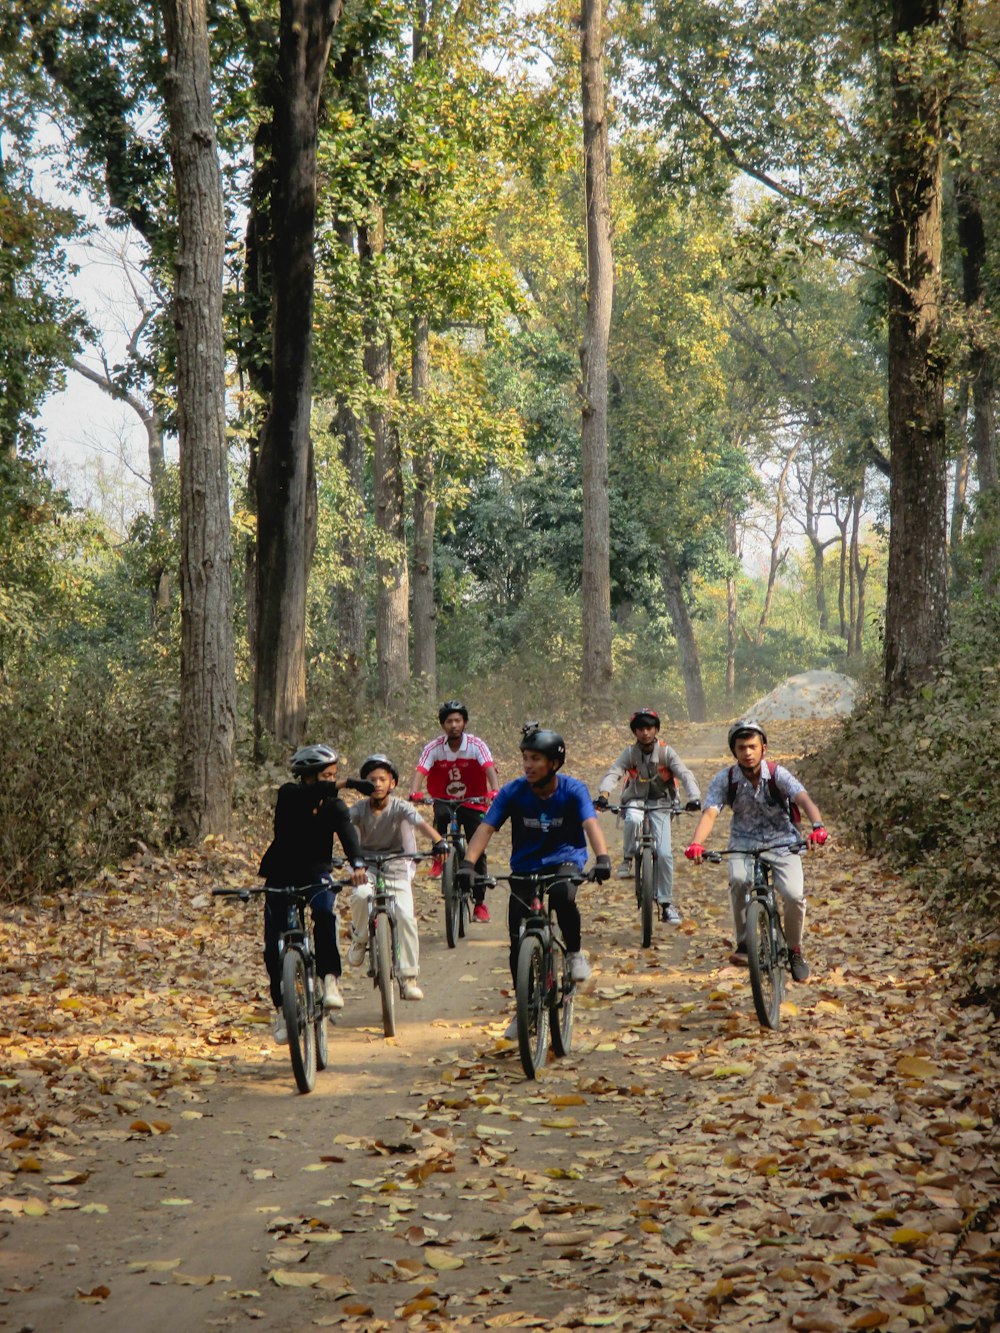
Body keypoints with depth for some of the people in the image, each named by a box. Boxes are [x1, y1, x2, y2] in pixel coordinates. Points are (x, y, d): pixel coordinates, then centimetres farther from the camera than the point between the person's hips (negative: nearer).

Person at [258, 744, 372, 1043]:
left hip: (317, 875, 1)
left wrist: (357, 863, -48)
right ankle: (281, 1010, 14)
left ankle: (330, 979, -23)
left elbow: (347, 834, -29)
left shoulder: (334, 807, -11)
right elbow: (309, 794, -40)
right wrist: (345, 783, -50)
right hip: (281, 875, 0)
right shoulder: (289, 795, -15)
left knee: (325, 913, -33)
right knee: (273, 946, -4)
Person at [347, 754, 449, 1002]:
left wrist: (438, 841, -46)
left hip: (396, 869, 0)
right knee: (361, 896, -32)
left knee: (405, 917, -16)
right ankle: (359, 940, -2)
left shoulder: (400, 807, -11)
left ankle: (408, 978, -5)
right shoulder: (359, 809, -7)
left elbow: (421, 824, -27)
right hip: (366, 867, 0)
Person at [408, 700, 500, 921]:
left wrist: (494, 790, -47)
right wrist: (414, 793, -43)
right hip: (444, 800, 0)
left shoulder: (476, 745, -13)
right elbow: (420, 771, -23)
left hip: (473, 802, 0)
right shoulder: (434, 747, -11)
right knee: (441, 816, -36)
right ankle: (439, 858, -12)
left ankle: (480, 902, 9)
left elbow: (489, 768, -28)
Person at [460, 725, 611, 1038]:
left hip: (564, 862, -2)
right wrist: (468, 863, -34)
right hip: (525, 867, 2)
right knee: (519, 943, -4)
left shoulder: (573, 790, -12)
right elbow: (486, 827, -18)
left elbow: (590, 824, -25)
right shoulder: (513, 792, -10)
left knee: (563, 895, -37)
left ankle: (575, 953, -9)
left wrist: (602, 857, -44)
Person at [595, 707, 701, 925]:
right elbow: (613, 773, -20)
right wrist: (604, 793, -41)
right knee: (632, 821, -38)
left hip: (660, 805, 0)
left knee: (664, 853, -12)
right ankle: (627, 859, -13)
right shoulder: (629, 753, -5)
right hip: (636, 802, 0)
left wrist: (693, 797, -38)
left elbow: (685, 774, -18)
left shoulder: (666, 752, -7)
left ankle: (666, 903, 1)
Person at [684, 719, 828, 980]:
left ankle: (795, 949, 6)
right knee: (739, 880, -32)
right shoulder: (725, 779, -12)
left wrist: (817, 826, -50)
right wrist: (696, 843, -43)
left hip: (782, 843, 0)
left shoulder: (777, 774, -15)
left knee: (794, 894, -22)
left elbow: (804, 800, -29)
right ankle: (743, 944, -13)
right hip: (744, 843, 0)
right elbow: (710, 813, -23)